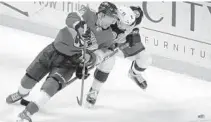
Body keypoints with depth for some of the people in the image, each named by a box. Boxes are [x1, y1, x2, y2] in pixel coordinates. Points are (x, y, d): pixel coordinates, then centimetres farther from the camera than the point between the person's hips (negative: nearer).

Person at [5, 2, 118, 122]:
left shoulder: (108, 37, -9)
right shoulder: (88, 15, -15)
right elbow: (71, 18, -26)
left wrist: (85, 64, -9)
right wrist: (80, 25, -44)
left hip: (69, 61, -1)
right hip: (54, 49, 1)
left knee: (52, 84, -24)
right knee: (30, 77, 8)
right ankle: (21, 94, 44)